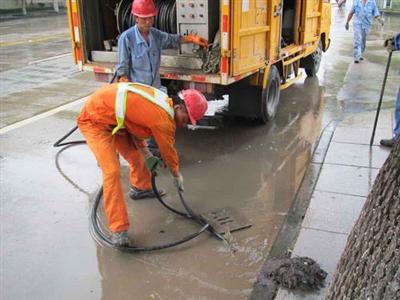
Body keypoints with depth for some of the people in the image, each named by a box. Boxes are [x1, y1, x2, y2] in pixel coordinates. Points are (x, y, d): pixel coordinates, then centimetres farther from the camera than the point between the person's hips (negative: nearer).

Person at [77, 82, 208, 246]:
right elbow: (168, 151, -8)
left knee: (135, 155, 20)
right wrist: (177, 175, 11)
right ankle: (118, 230, -14)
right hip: (94, 121, -10)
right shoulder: (163, 119, -25)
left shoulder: (163, 102, 0)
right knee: (112, 171, -19)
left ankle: (141, 188, 48)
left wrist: (147, 156, 8)